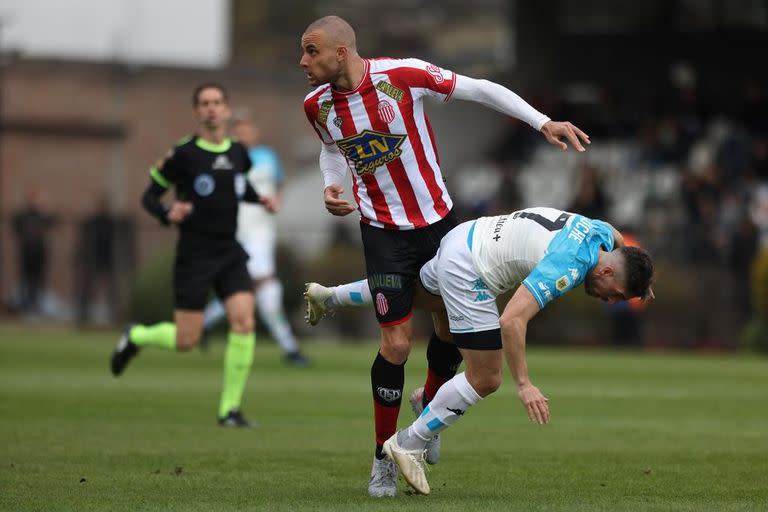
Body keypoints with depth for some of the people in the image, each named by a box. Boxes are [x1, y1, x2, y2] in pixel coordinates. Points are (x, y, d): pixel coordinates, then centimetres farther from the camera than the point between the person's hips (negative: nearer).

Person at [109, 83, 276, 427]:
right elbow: (149, 196, -2)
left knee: (243, 322, -15)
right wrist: (167, 215, -23)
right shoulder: (183, 154, -8)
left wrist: (260, 200, 8)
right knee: (186, 340, -4)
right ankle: (136, 337, 30)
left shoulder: (238, 152, 7)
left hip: (230, 251, 4)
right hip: (194, 253, -4)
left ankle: (230, 409, -6)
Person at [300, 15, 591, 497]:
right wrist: (331, 186, -4)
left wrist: (544, 122, -14)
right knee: (396, 344, -9)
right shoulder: (317, 105, -6)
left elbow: (479, 89, -10)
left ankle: (429, 405, 40)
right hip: (384, 232, 0)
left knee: (453, 330, 9)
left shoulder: (403, 74, -18)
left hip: (439, 221, 0)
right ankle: (384, 458, 7)